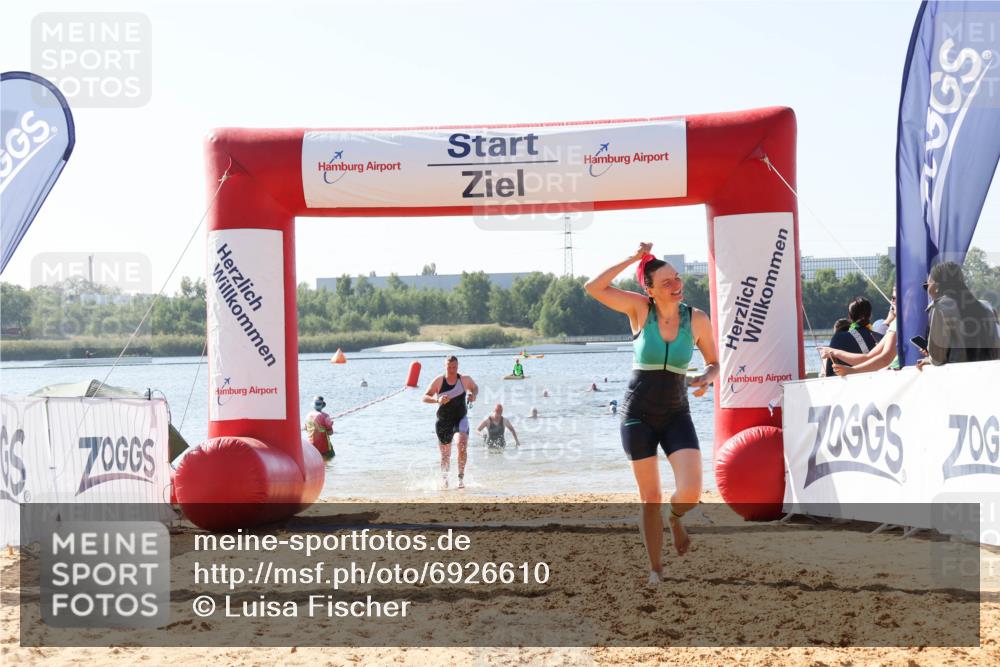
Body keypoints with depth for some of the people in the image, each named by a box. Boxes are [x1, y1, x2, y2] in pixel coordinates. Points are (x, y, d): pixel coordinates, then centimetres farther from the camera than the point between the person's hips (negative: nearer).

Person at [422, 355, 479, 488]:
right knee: (445, 454, 6)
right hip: (443, 421, 0)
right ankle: (444, 478, 31)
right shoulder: (438, 381, -7)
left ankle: (461, 476, -18)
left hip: (460, 419, 0)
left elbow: (475, 388, 19)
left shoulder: (465, 380, -2)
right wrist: (437, 400, -26)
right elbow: (425, 397, -8)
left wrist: (473, 395, -4)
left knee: (462, 444, -26)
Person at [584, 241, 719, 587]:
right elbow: (593, 288, -18)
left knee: (691, 491, -16)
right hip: (638, 413, -1)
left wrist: (705, 378, -13)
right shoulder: (640, 309, -8)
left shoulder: (698, 319, -3)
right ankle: (655, 569, 22)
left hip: (676, 414, 1)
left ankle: (675, 519, 22)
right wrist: (632, 259, -20)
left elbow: (714, 363, 9)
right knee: (650, 499, 3)